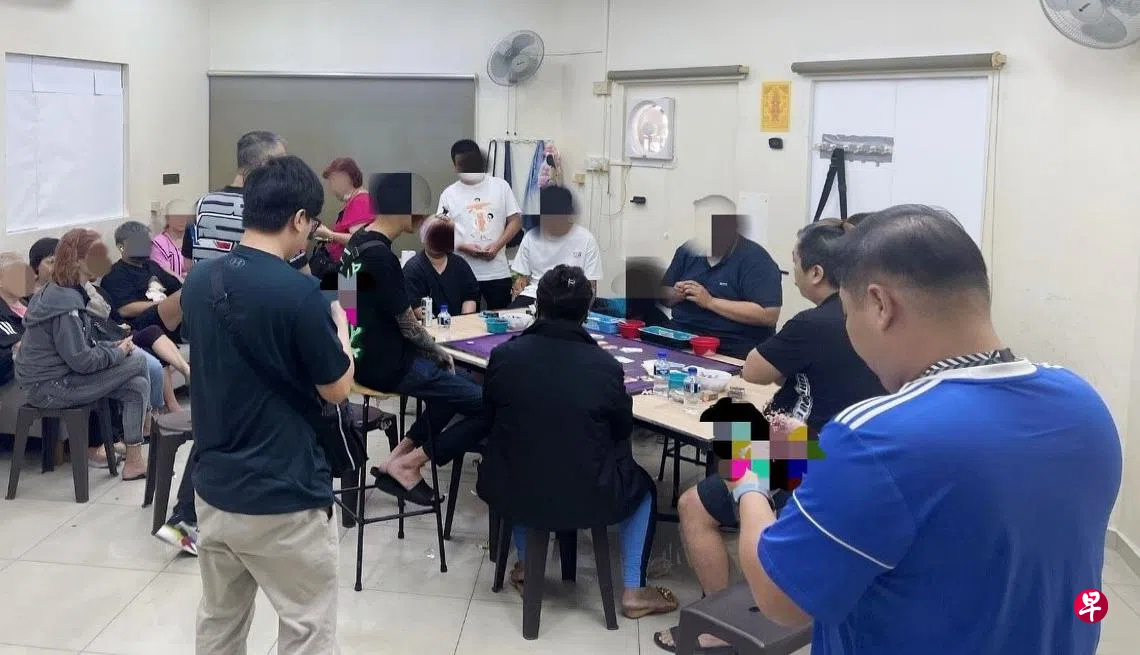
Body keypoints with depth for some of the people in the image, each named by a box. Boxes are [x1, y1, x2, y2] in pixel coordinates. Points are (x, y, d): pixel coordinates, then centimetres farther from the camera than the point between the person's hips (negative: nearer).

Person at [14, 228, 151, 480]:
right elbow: (81, 360, -24)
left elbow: (79, 344, 17)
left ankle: (134, 460, 5)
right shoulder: (66, 304, -22)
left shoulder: (58, 292, 10)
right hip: (51, 388, -10)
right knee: (138, 360, -9)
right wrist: (119, 352, -9)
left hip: (53, 376, 10)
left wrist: (113, 345, 2)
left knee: (138, 386, 0)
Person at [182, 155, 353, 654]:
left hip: (213, 487, 7)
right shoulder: (298, 291, -21)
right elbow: (337, 390, -10)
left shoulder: (199, 281, 0)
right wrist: (338, 327, 7)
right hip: (282, 497, -7)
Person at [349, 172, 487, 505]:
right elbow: (408, 326, -16)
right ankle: (405, 465, 0)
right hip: (386, 365, -10)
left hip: (369, 353, 10)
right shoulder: (381, 257, -24)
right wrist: (439, 353, 3)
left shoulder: (360, 238, 6)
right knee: (490, 406, -10)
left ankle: (399, 455, 15)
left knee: (457, 382, 24)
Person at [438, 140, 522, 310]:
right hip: (463, 273, 0)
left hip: (498, 272, 0)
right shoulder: (449, 194, 6)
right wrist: (463, 247, -15)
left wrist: (497, 245, -11)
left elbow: (515, 221, 4)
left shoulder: (501, 186, 6)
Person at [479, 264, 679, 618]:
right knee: (642, 485, 28)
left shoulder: (503, 355, -10)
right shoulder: (606, 366, -14)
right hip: (587, 499, -2)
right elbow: (623, 430, 3)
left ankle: (525, 567, 38)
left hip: (511, 494, 2)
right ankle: (633, 592, 24)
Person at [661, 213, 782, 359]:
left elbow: (769, 315, -19)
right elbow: (664, 297, 20)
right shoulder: (687, 250, 12)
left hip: (731, 353, -6)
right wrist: (675, 295, -6)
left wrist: (710, 302, -19)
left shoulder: (755, 258, -8)